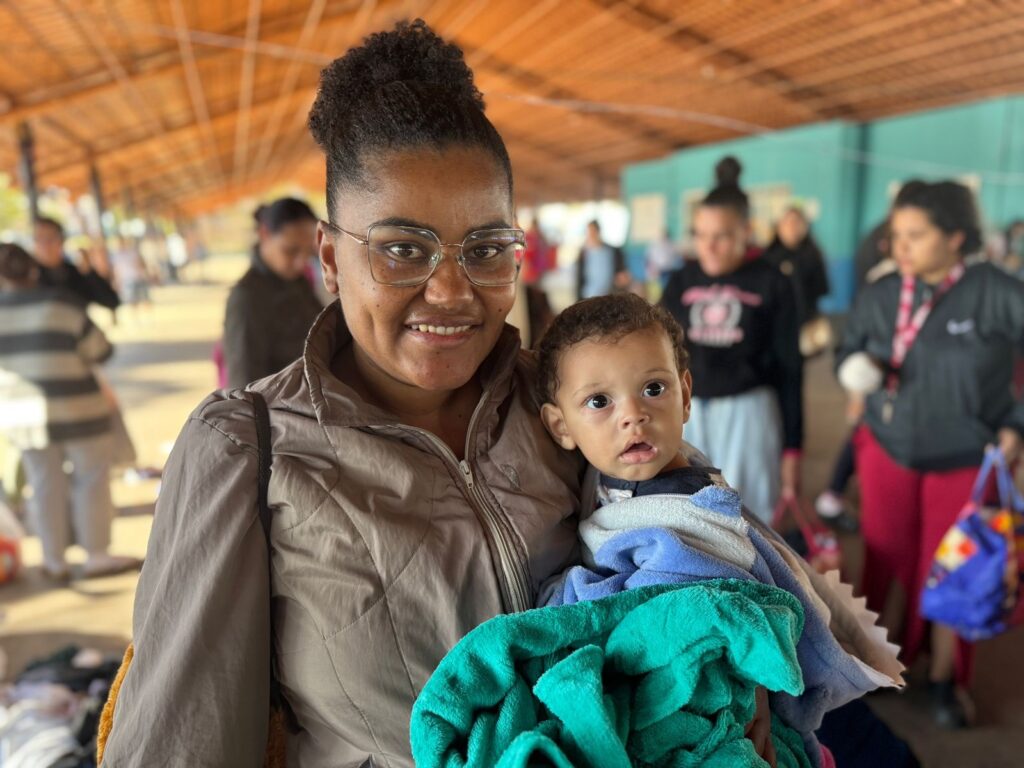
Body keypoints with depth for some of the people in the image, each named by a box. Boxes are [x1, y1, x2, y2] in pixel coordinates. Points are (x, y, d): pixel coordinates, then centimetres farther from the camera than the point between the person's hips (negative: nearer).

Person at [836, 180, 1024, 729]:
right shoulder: (881, 295, -5)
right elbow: (848, 352, 7)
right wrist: (856, 369, -15)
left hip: (965, 463, -2)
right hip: (888, 452, 2)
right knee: (889, 560, 10)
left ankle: (943, 681, 31)